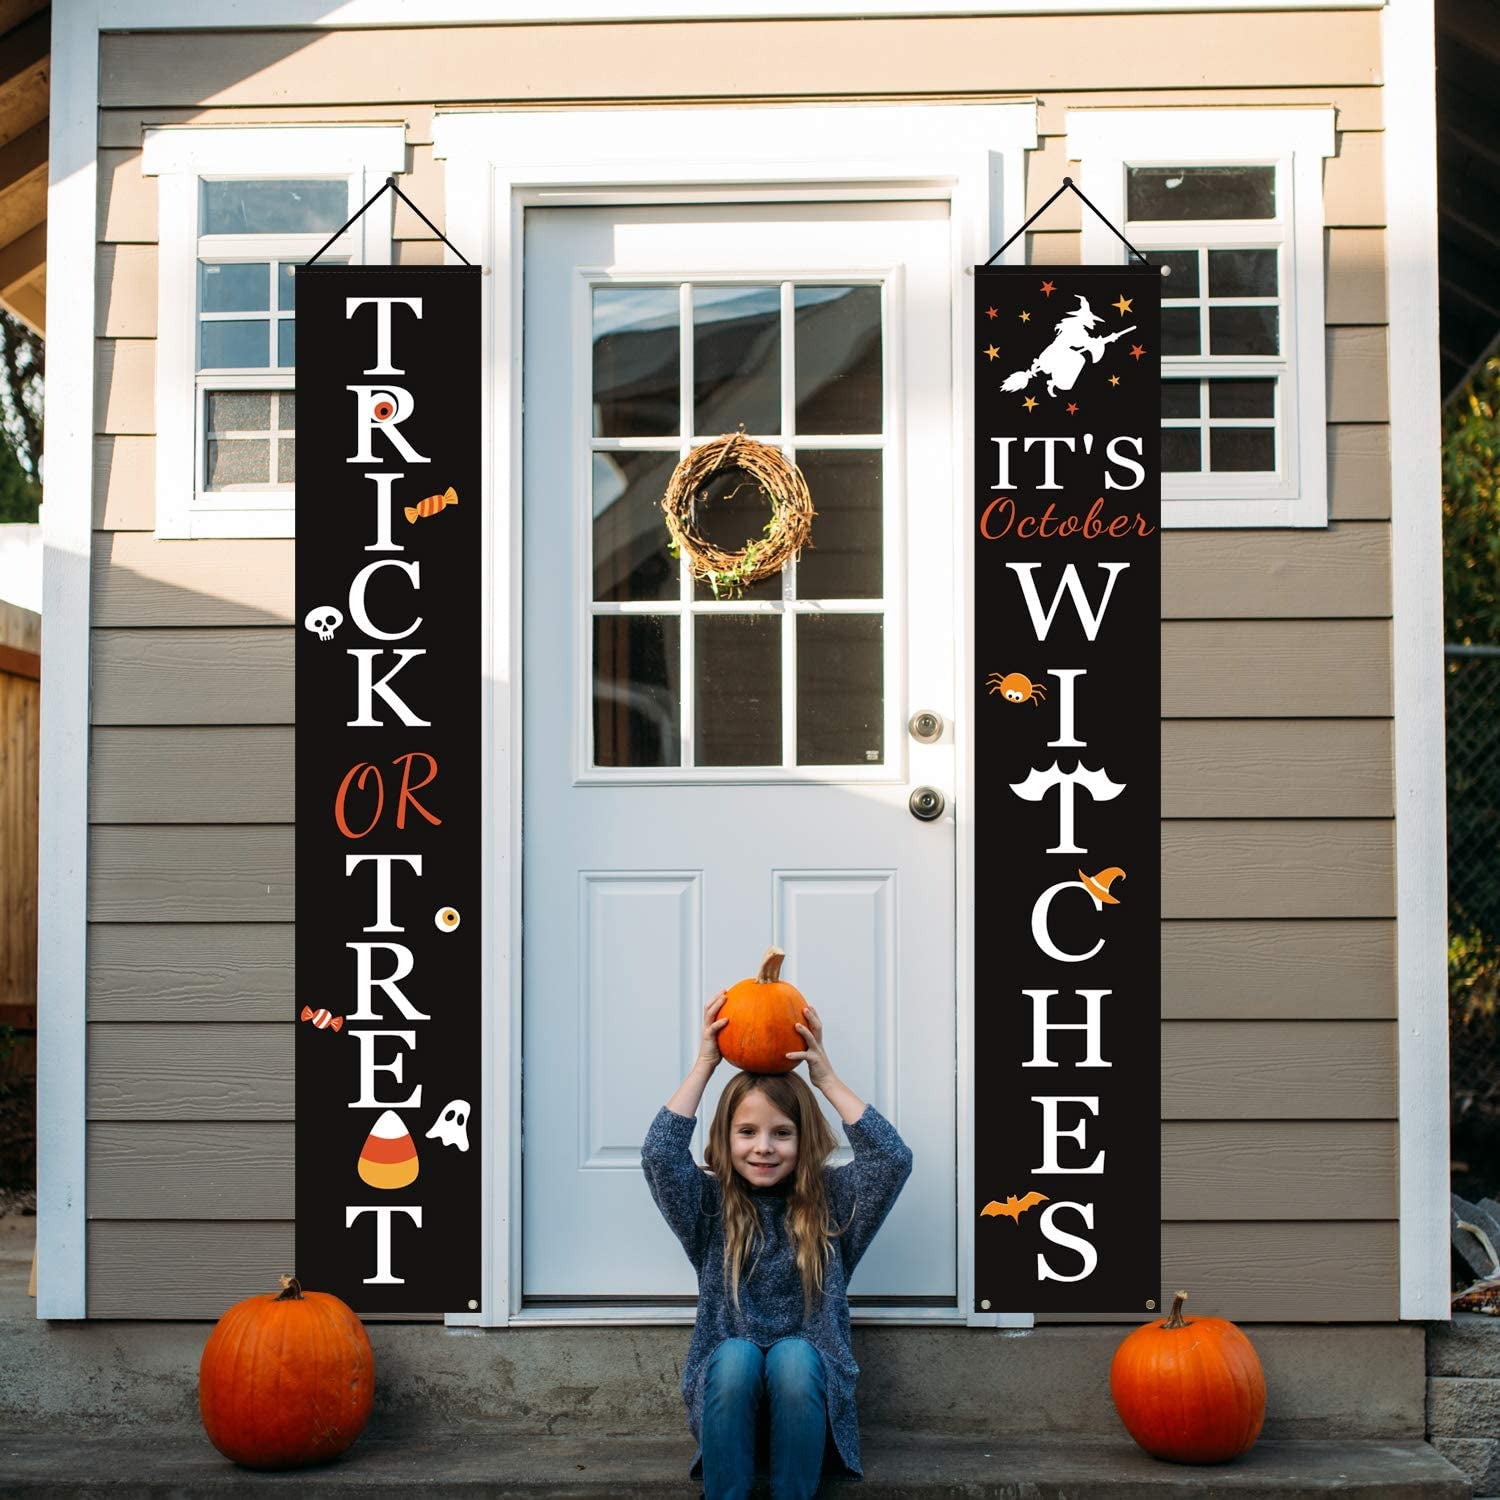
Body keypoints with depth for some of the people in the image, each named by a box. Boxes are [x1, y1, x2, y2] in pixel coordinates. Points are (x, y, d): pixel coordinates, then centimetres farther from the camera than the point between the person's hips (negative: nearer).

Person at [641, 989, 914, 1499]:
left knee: (793, 1355, -32)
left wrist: (825, 1077, -9)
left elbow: (893, 1157, -12)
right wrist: (705, 1064, -9)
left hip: (808, 1391, 0)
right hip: (728, 1387, 0)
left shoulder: (831, 1201, 4)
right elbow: (659, 1154, -13)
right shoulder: (711, 1206, 5)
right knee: (736, 1354, -32)